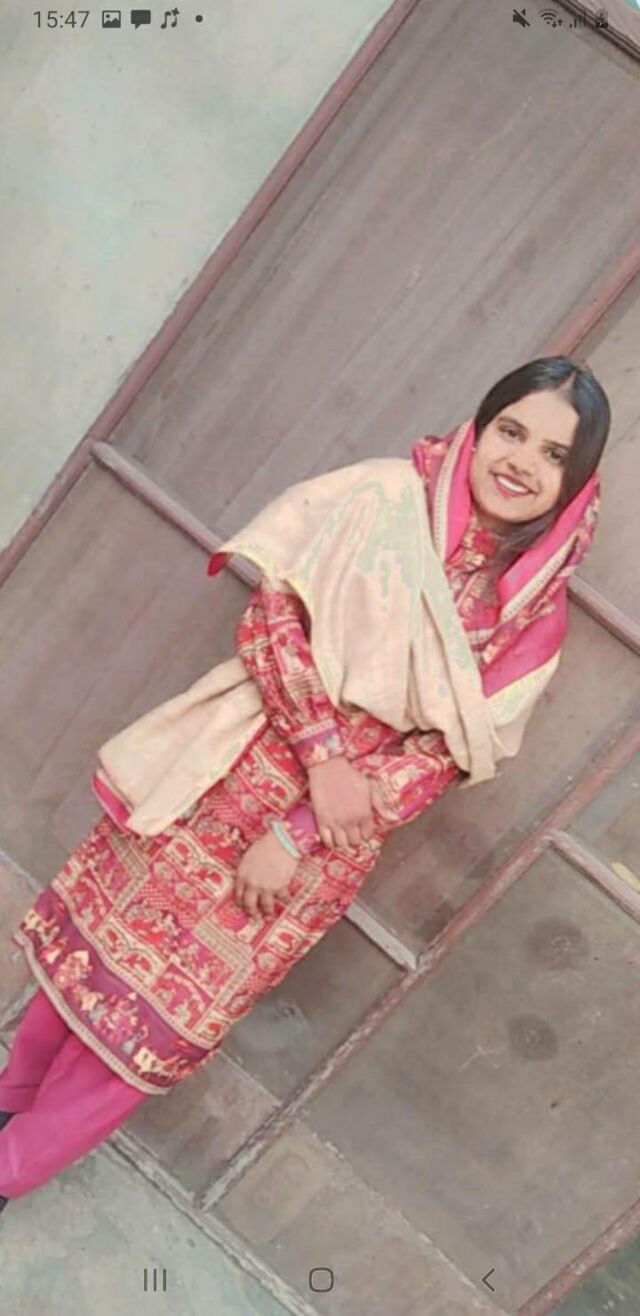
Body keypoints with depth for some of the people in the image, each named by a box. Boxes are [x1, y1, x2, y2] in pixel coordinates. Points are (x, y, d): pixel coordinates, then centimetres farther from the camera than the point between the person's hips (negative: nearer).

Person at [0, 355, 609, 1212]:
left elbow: (441, 753, -8)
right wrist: (322, 751, -20)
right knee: (108, 911, 8)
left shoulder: (537, 614, -5)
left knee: (176, 1014, 7)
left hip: (334, 831, 0)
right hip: (249, 755, 0)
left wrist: (295, 835, -13)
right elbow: (270, 616, -11)